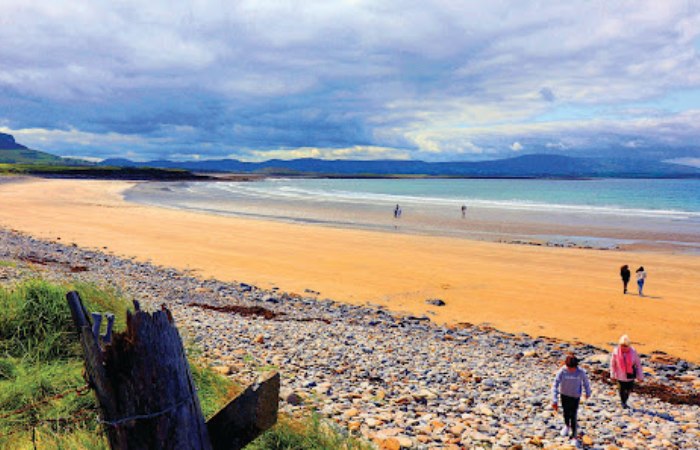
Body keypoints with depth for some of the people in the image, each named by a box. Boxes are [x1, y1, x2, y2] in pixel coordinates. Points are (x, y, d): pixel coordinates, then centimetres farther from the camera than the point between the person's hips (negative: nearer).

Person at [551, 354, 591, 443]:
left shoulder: (580, 372, -21)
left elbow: (586, 382, 0)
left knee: (573, 416, -1)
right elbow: (555, 386, -23)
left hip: (575, 396, -1)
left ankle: (573, 436, 16)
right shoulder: (562, 371, -23)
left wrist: (588, 393, 14)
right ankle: (567, 426, 51)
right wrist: (554, 400, -28)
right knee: (566, 413, 21)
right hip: (564, 395, 1)